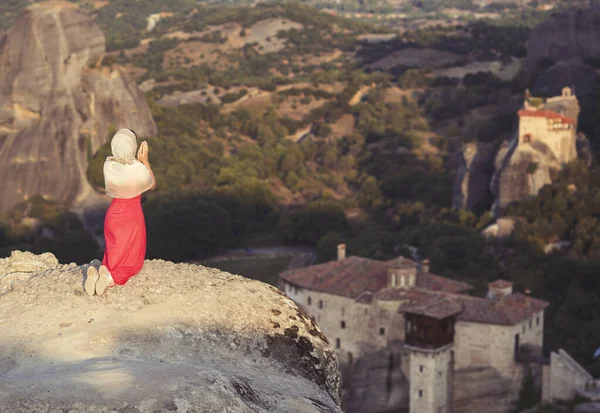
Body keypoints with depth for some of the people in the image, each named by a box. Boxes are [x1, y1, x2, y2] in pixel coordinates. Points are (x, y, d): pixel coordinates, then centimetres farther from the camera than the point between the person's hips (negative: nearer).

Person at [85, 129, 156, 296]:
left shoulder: (108, 165, -11)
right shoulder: (139, 169, -21)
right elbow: (152, 185, 1)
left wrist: (137, 161, 2)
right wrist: (145, 161, -2)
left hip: (113, 214, 4)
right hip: (133, 216, -3)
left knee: (114, 257, 17)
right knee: (131, 262, 9)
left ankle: (97, 274, -16)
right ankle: (110, 277, -24)